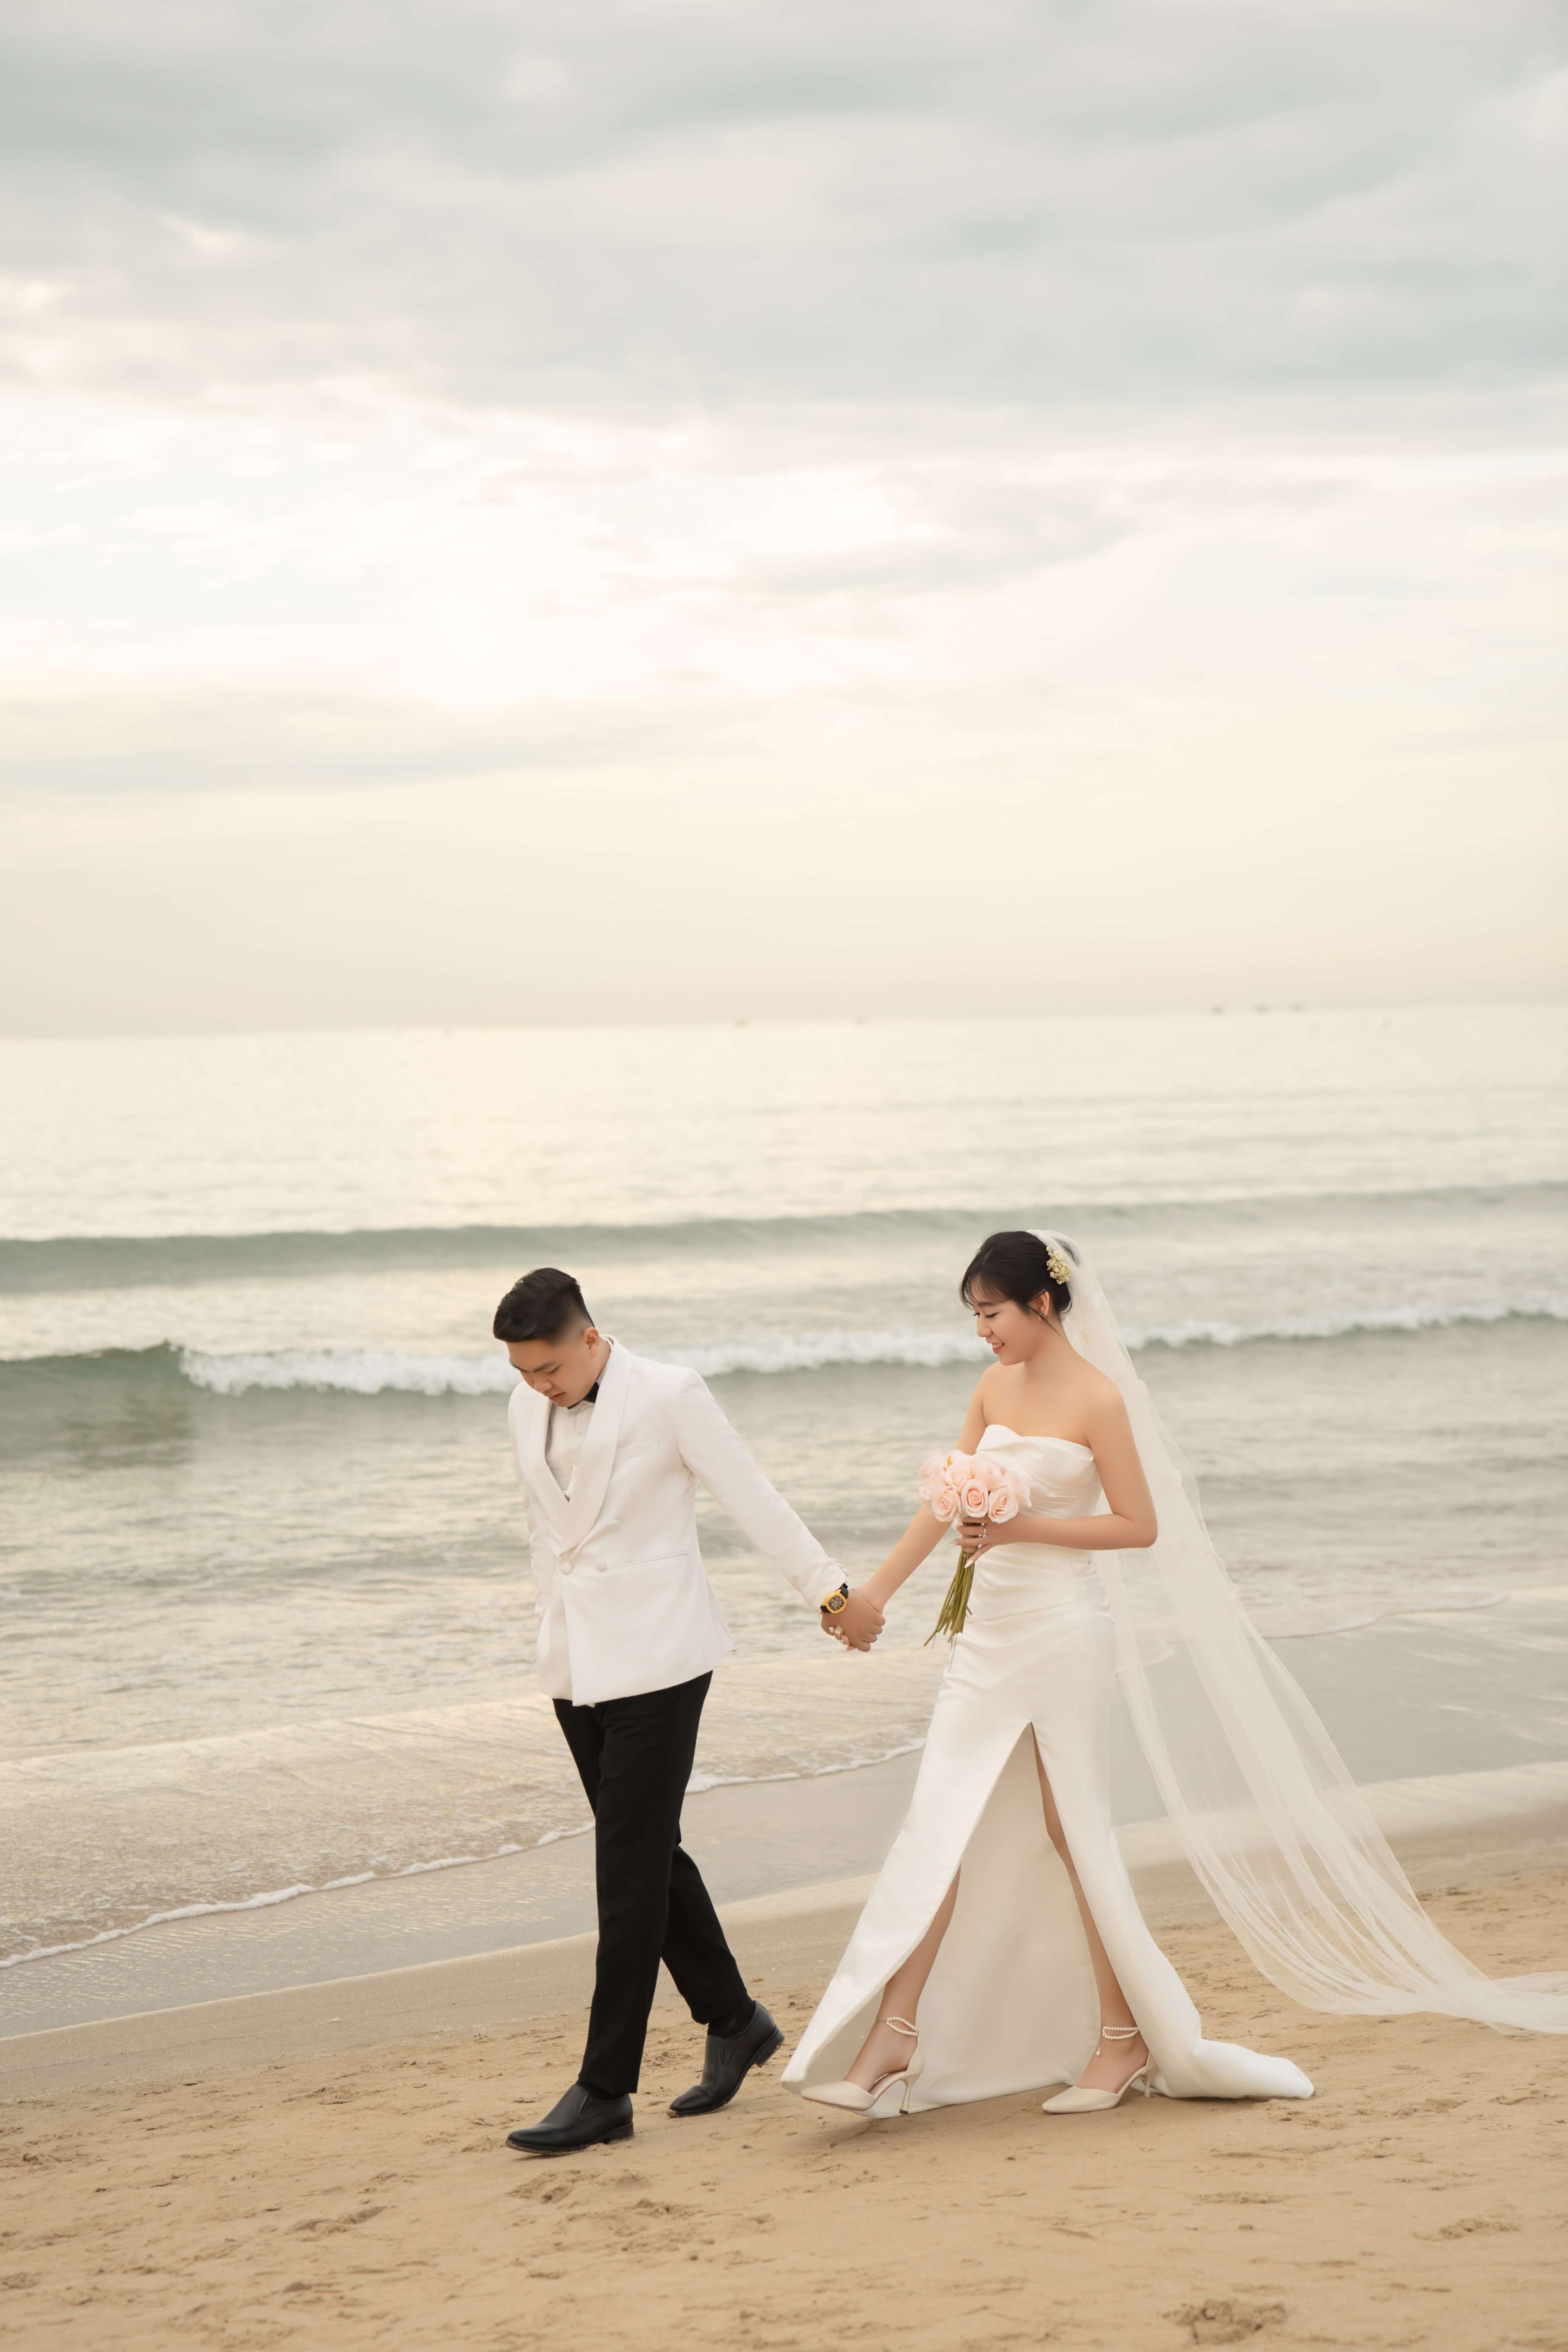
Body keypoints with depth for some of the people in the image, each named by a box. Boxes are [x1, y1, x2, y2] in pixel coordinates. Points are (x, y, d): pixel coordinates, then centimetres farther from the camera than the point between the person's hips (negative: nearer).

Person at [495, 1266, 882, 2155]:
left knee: (631, 1867, -7)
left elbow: (754, 1499, -6)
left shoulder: (669, 1396, -10)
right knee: (648, 1853, 12)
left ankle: (606, 2090, -4)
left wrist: (834, 1592, -2)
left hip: (657, 1657, -6)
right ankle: (735, 2022, 30)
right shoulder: (528, 1408, 7)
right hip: (578, 1662, 6)